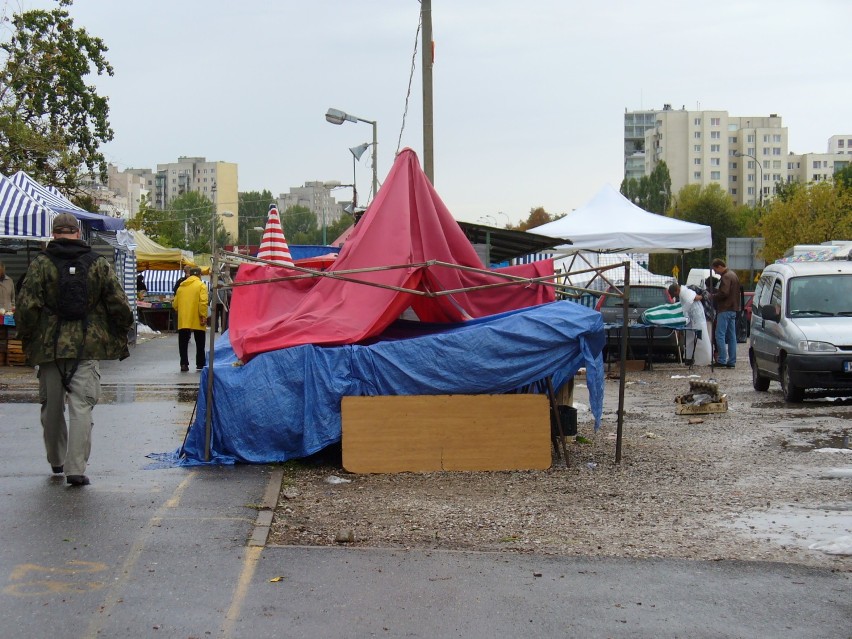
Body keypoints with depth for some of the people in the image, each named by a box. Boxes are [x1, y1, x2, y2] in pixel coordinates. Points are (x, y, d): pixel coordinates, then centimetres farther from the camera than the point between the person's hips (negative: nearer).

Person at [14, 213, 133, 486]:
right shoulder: (98, 264, 3)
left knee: (51, 407, 15)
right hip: (87, 346, 0)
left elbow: (26, 307, -5)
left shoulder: (41, 263, -1)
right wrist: (120, 339, 14)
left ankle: (56, 461, 29)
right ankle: (75, 468, -11)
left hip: (49, 347, 1)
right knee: (81, 406, -2)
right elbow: (119, 305, 3)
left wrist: (26, 339, 7)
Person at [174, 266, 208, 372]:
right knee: (200, 344, 9)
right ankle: (200, 365, 12)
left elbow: (175, 304, 11)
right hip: (197, 320, -3)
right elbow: (203, 302, -17)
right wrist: (204, 316, -14)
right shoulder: (201, 285, -4)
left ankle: (184, 364, 1)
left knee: (183, 343, 8)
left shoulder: (181, 286, 11)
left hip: (183, 320, 3)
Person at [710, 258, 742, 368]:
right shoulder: (733, 275, 19)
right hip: (733, 309, 10)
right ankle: (732, 361, 10)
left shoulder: (726, 277, -13)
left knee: (720, 335, -9)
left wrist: (713, 296, -6)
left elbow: (724, 293, -22)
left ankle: (721, 360, -13)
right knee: (731, 336, 9)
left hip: (725, 310, -10)